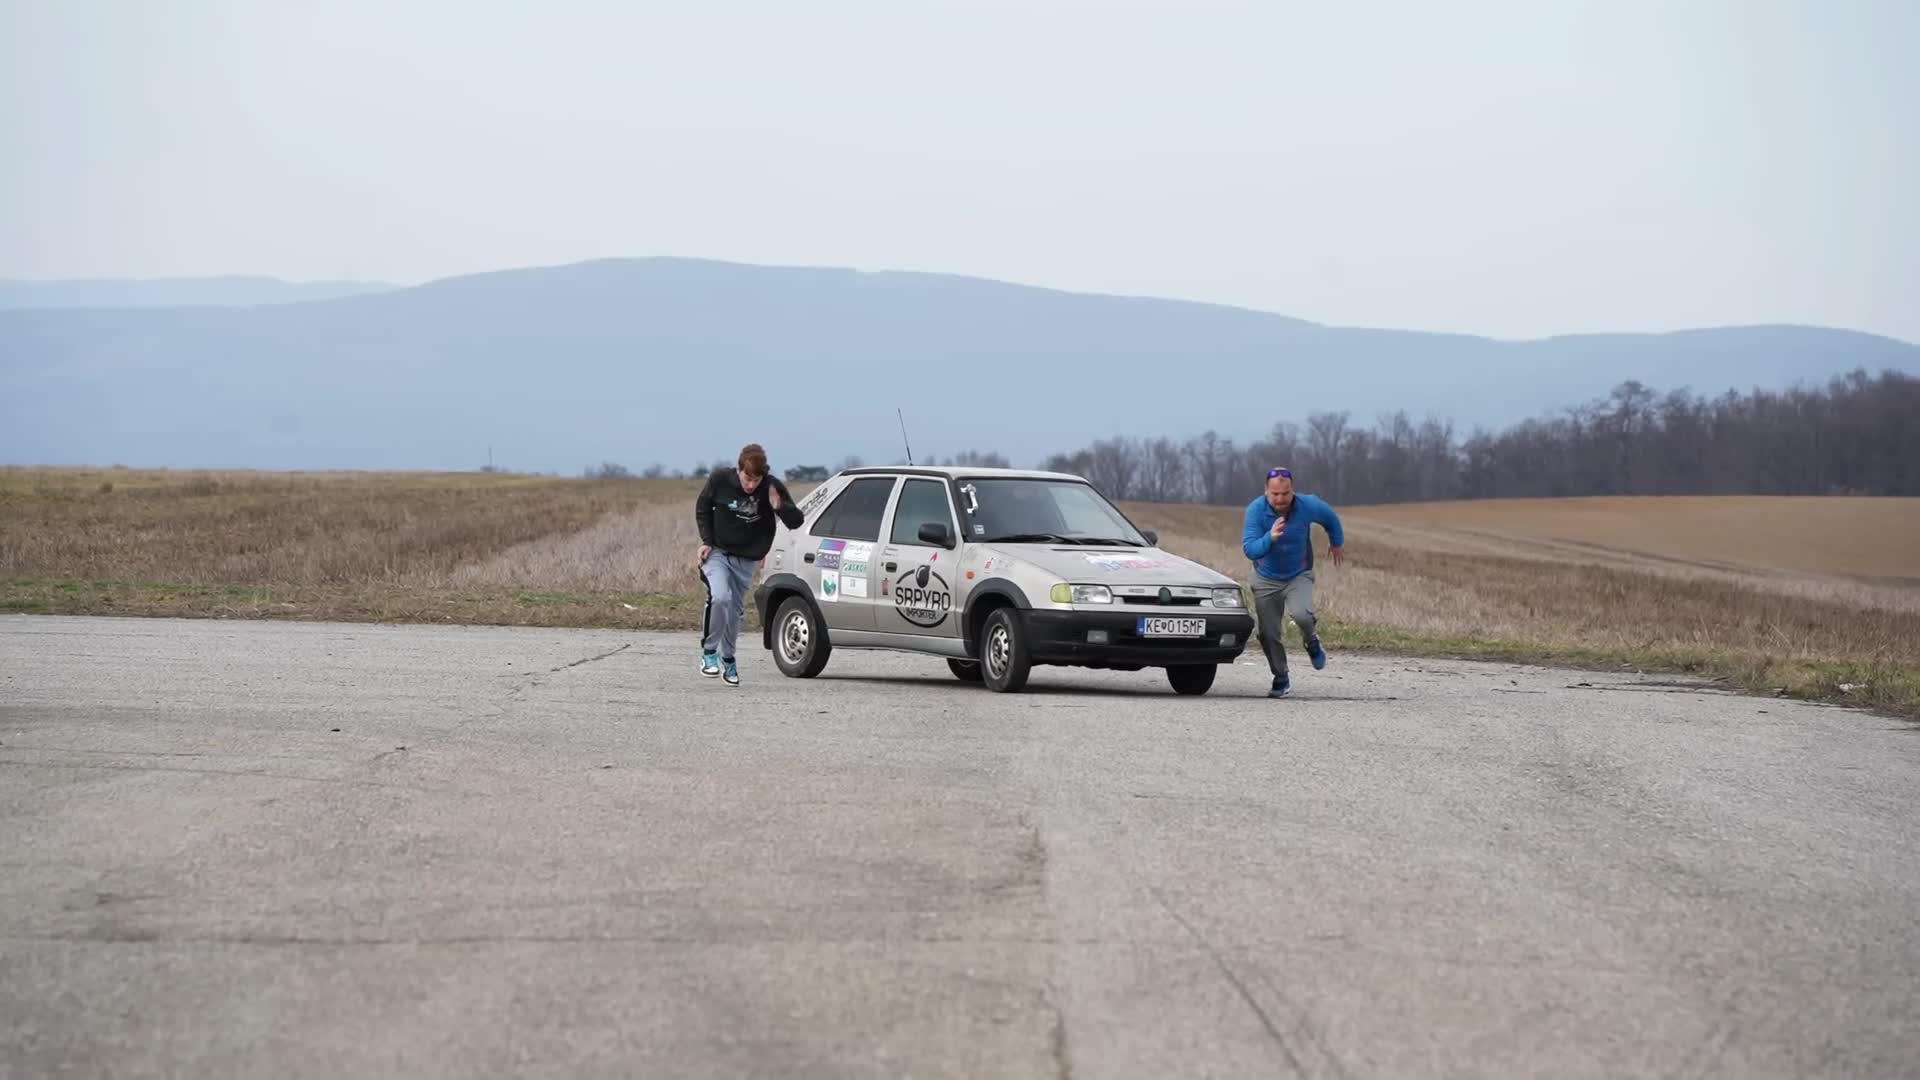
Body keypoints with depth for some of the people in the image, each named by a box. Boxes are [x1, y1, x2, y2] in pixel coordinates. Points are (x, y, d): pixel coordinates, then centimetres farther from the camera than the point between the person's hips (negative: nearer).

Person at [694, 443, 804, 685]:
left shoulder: (772, 488, -15)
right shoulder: (720, 480, -16)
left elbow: (797, 521, -12)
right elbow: (702, 509, 3)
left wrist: (780, 507, -31)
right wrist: (707, 541, -7)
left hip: (746, 559, 2)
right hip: (717, 552, -2)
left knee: (734, 611, 10)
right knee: (719, 597, -25)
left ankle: (728, 658, 31)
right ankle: (708, 652, -10)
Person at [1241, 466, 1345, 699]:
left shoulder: (1308, 506, -18)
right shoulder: (1256, 510, -22)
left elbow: (1330, 518, 6)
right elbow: (1249, 549, -29)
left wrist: (1337, 543, 22)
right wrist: (1270, 538, -48)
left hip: (1299, 576, -1)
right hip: (1266, 579, 1)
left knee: (1300, 614, -28)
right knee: (1268, 634, 1)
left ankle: (1312, 641, 6)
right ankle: (1281, 680, 20)